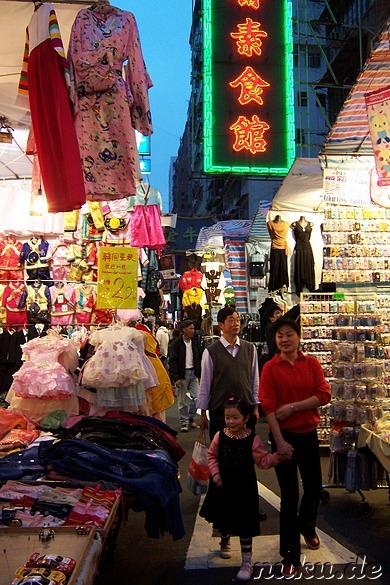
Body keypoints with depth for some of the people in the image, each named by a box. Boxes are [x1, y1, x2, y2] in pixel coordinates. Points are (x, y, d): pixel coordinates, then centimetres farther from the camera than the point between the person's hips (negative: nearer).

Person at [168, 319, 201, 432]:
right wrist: (176, 378, -16)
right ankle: (184, 422, 14)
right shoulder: (176, 344, -8)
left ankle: (191, 418, 24)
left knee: (196, 398, 3)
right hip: (182, 375, -5)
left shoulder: (194, 343, 10)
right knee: (182, 401, 2)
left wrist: (199, 374, 9)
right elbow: (172, 361, -11)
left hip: (193, 373, 5)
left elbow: (198, 359, 16)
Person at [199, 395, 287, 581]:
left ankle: (247, 562, 18)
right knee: (222, 519, 25)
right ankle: (225, 542, 56)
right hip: (223, 487, 3)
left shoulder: (252, 439, -14)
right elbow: (212, 456, 5)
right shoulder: (220, 436, -8)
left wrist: (278, 456, -26)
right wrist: (215, 473, -7)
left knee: (244, 527, 3)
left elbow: (264, 460, -10)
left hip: (244, 489, -3)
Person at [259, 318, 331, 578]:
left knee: (314, 487, 16)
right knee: (289, 494, 3)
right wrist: (279, 441, -16)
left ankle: (306, 526, 48)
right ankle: (291, 555, 19)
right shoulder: (270, 368, -7)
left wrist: (293, 406, -17)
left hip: (308, 433, 3)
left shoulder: (311, 363, 0)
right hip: (284, 435, -3)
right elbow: (268, 406, -11)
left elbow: (324, 395, -9)